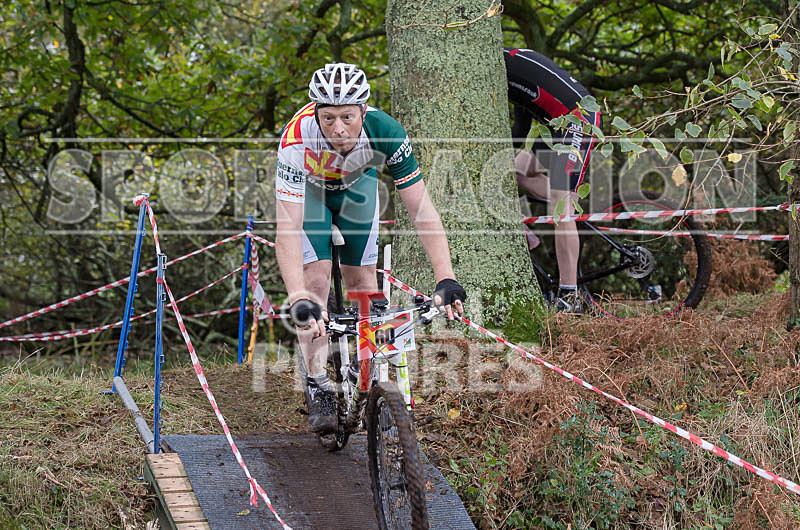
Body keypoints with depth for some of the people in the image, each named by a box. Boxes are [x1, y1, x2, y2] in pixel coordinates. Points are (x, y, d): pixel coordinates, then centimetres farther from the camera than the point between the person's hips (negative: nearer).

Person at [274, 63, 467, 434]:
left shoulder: (385, 132, -37)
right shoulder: (297, 141, -42)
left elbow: (421, 210, -34)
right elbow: (287, 229, -44)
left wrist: (445, 279, -43)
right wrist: (298, 299, -55)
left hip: (357, 183, 2)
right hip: (308, 186, -2)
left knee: (362, 282, -1)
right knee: (316, 280, -15)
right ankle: (318, 388, -6)